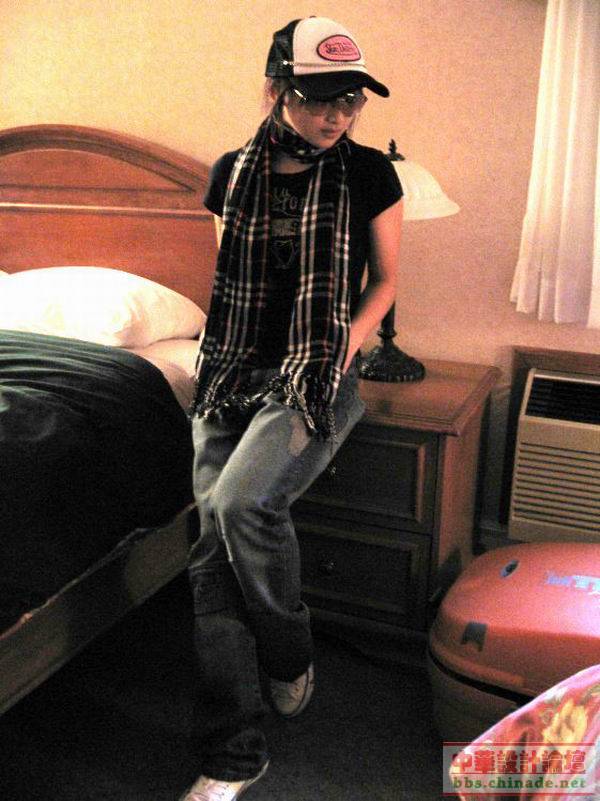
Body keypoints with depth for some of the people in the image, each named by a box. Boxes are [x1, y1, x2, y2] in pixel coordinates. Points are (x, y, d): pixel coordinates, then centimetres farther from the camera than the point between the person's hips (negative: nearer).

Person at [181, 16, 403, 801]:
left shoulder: (369, 173, 1)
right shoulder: (232, 173, 8)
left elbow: (385, 280, 8)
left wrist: (339, 357, -6)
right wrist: (216, 367, 6)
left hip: (316, 375, -3)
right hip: (231, 377, 4)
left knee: (242, 502, -30)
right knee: (213, 555, -8)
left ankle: (291, 659, 0)